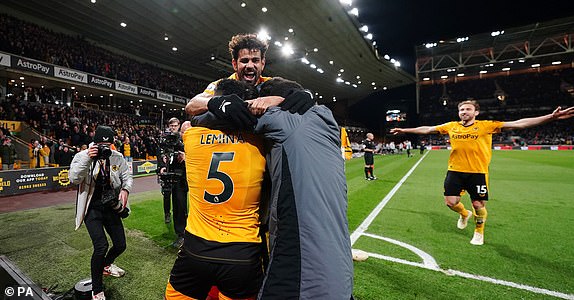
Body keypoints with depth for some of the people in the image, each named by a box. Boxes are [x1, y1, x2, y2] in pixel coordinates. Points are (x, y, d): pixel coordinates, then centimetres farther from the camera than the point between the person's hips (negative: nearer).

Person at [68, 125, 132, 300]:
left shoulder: (117, 157, -2)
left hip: (111, 207, 4)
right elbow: (74, 179, -20)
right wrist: (87, 158, -30)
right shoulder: (82, 156, -8)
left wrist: (125, 189, -17)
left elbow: (127, 177, 4)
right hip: (92, 209, -4)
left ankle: (106, 265, 46)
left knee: (120, 245, 10)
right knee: (101, 246, -18)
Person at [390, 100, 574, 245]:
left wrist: (551, 117, -15)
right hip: (455, 171, 2)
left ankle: (479, 232, 35)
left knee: (478, 205, 5)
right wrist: (405, 130, 9)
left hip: (478, 172, -2)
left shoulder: (486, 126, -3)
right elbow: (427, 129, 8)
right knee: (451, 202, 0)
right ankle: (464, 214, 37)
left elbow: (518, 124, -7)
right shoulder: (451, 126, 4)